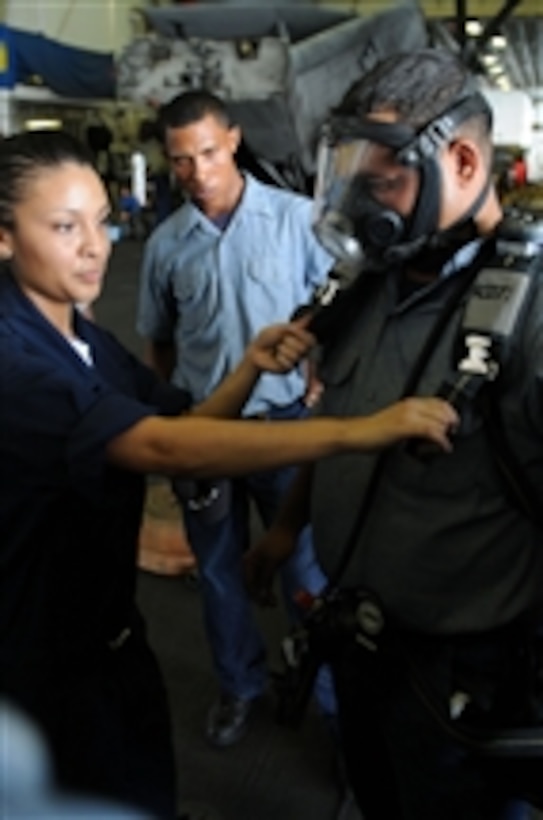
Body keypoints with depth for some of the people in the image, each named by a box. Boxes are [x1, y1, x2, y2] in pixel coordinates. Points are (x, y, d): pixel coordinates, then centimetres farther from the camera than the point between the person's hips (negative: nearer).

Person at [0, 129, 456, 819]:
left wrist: (251, 366, -15)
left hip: (112, 631, 8)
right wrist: (357, 431, -41)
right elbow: (164, 448, -38)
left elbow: (184, 425, 4)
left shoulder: (88, 343, 4)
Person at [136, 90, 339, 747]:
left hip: (284, 421, -3)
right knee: (218, 570, 17)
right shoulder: (165, 243, 0)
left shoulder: (297, 217, -8)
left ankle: (334, 694, 27)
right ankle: (239, 685, 38)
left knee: (308, 569, 7)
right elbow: (159, 341, 11)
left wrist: (319, 388, -9)